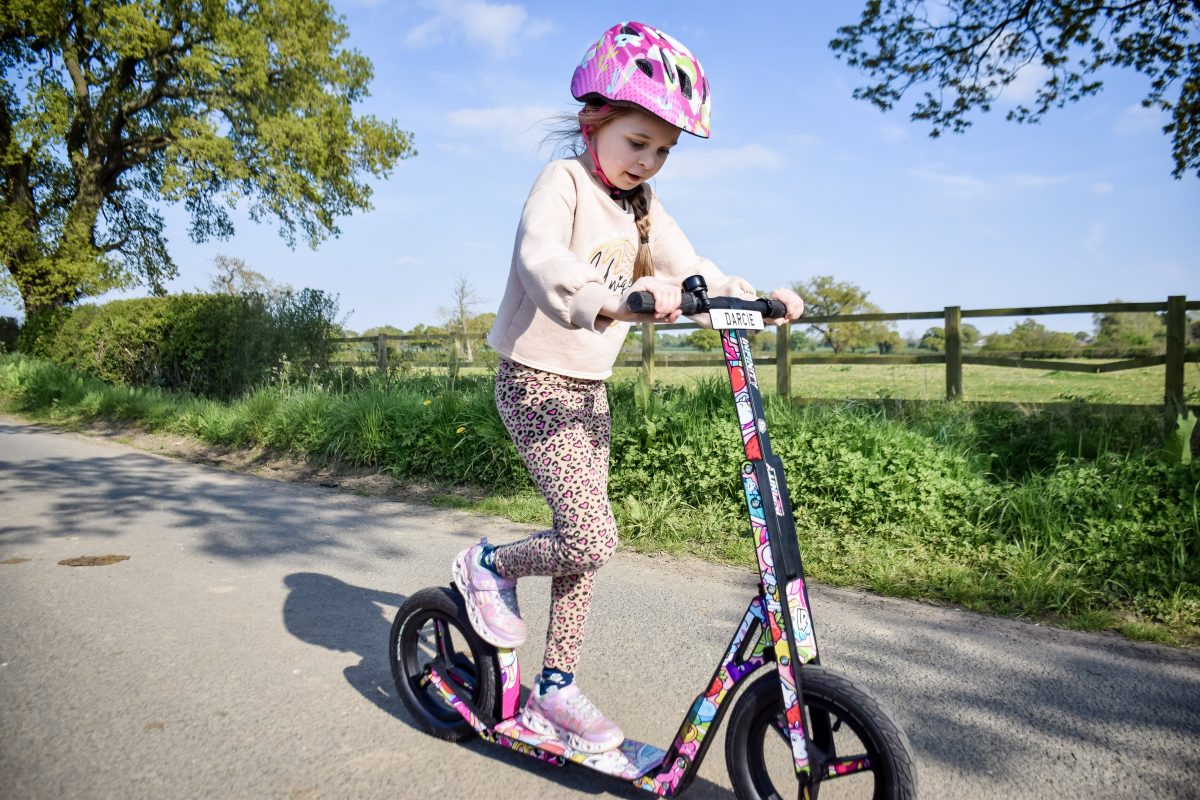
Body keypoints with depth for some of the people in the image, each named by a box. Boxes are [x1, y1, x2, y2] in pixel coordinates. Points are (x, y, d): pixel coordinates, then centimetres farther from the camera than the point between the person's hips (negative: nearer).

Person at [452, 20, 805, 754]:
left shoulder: (645, 210, 13)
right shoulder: (563, 182, -12)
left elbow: (694, 273, 8)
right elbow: (543, 262, -32)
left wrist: (760, 298, -10)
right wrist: (619, 296, -50)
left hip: (589, 391, 8)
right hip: (536, 383, -8)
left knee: (583, 542, 8)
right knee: (591, 539, -18)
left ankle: (555, 688, 22)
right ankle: (491, 566, 11)